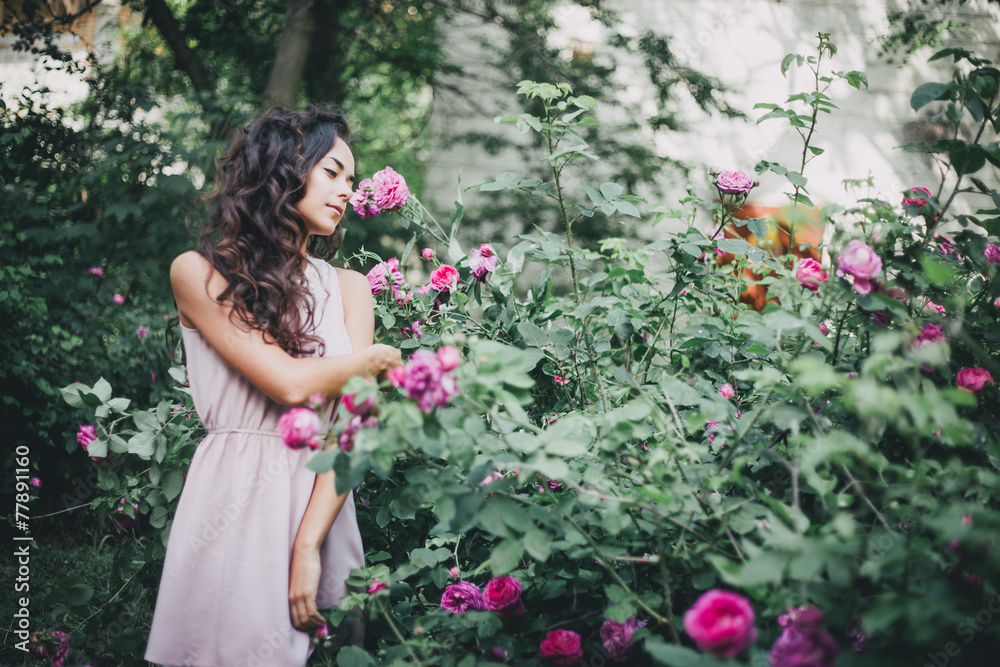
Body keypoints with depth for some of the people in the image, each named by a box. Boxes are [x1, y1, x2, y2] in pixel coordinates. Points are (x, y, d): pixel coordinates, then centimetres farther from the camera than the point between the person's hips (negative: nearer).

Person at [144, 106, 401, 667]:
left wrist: (308, 546, -14)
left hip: (322, 501, 4)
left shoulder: (349, 288, 9)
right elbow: (289, 383, -14)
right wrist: (378, 359, 3)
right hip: (233, 499, -3)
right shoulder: (200, 274, -2)